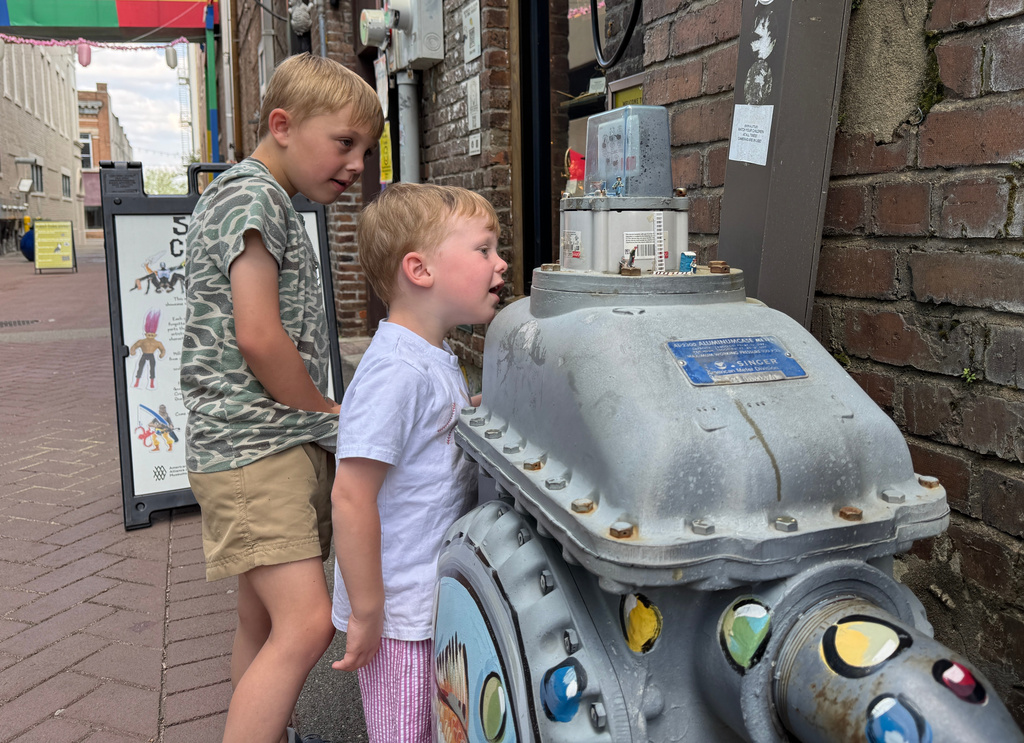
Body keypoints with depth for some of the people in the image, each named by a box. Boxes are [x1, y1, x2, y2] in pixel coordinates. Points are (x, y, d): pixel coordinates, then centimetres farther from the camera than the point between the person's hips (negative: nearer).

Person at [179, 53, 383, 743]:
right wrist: (329, 412, -6)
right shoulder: (251, 195, -11)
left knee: (265, 622, 16)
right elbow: (258, 337, -20)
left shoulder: (277, 205, 20)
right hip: (252, 446, -10)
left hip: (286, 445, 10)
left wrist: (322, 419, 14)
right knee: (307, 623, -15)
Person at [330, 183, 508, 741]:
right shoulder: (396, 372, -26)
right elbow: (351, 498, -27)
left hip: (437, 599, 9)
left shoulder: (435, 359, 6)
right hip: (400, 612, -9)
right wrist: (366, 613, -21)